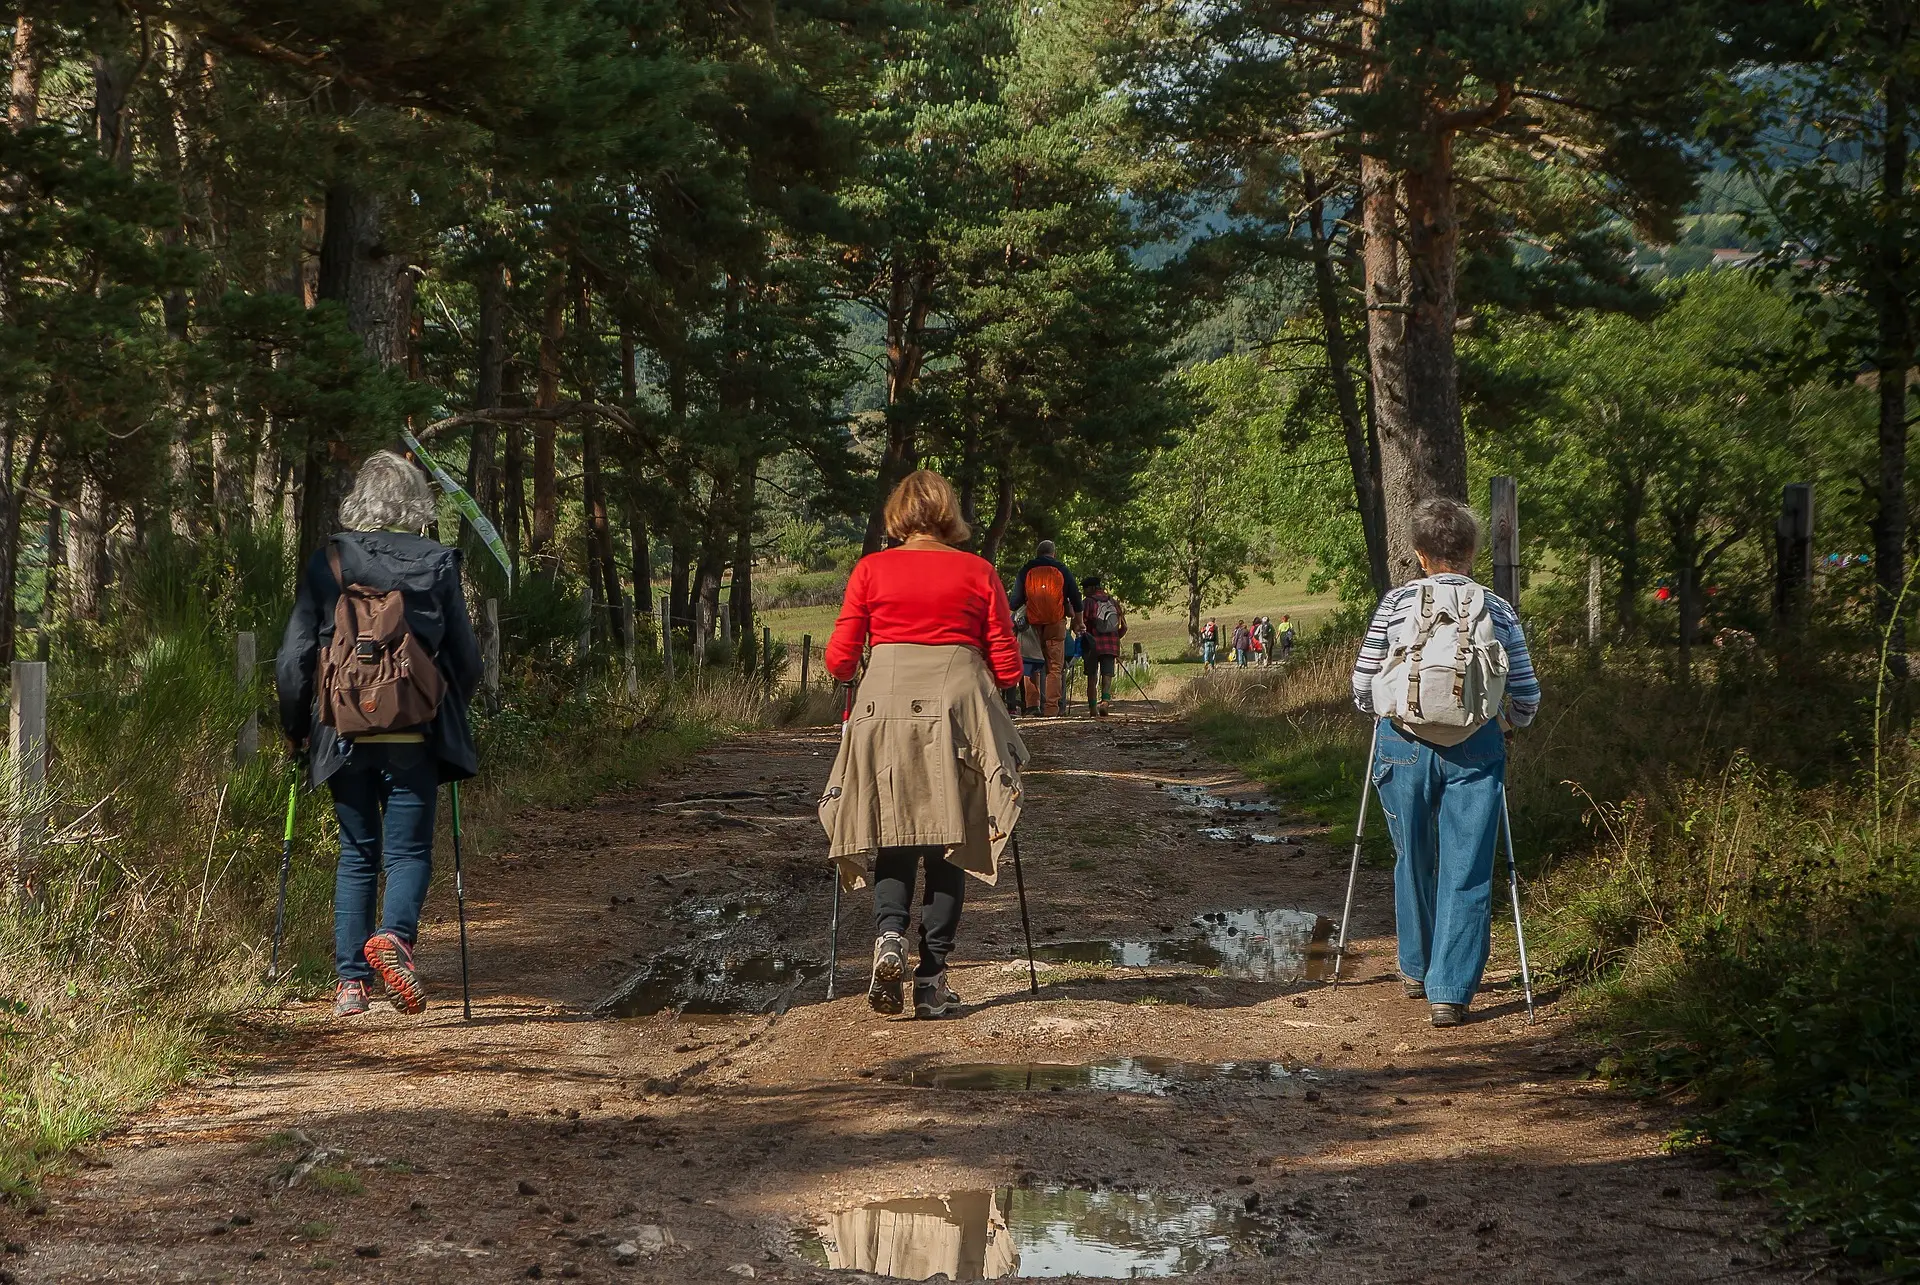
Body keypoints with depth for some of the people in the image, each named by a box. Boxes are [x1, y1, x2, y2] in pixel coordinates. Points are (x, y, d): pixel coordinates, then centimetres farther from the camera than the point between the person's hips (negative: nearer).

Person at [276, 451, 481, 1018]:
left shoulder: (328, 562, 1)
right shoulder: (438, 564, 0)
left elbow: (292, 658, -1)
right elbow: (467, 657, 3)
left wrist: (295, 728, 13)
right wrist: (448, 713, 21)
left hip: (345, 734, 1)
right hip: (414, 737, -1)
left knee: (356, 855, 14)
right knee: (409, 851, 7)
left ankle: (350, 981, 10)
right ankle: (395, 934, -22)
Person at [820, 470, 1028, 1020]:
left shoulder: (871, 569, 5)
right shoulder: (978, 572, 6)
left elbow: (838, 660, 3)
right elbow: (1007, 669, 4)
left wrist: (851, 673, 25)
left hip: (885, 706, 0)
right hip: (957, 707, 0)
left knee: (892, 834, 12)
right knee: (947, 838, 7)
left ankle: (888, 934, -14)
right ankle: (932, 978, 2)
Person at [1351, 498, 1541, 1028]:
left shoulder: (1397, 603, 1)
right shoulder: (1498, 611, 2)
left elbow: (1363, 686, 3)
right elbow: (1527, 696, 3)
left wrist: (1381, 716, 24)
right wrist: (1508, 721, 25)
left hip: (1404, 745, 1)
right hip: (1475, 748, -1)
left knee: (1414, 862, 19)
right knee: (1467, 873, 3)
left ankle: (1415, 969, 34)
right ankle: (1450, 992, -1)